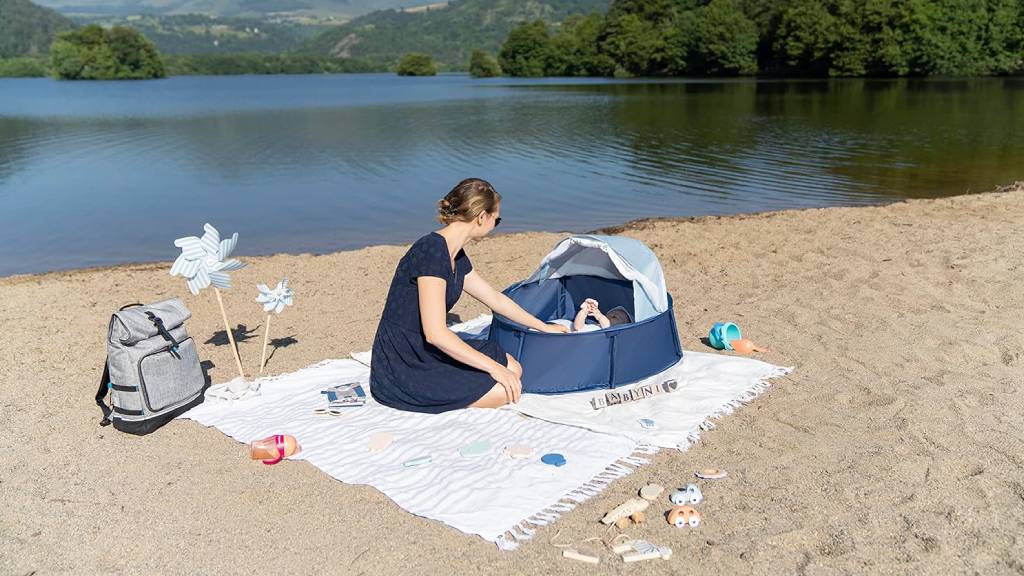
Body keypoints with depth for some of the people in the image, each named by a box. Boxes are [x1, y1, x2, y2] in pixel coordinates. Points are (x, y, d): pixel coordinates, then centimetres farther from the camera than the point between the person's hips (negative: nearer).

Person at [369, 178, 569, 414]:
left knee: (513, 369, 10)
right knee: (507, 390, -13)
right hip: (402, 372, -9)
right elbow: (435, 333, -27)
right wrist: (493, 366, -21)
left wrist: (544, 327, 30)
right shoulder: (432, 251, -23)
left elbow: (495, 298, 22)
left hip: (428, 354, 10)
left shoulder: (456, 257, 7)